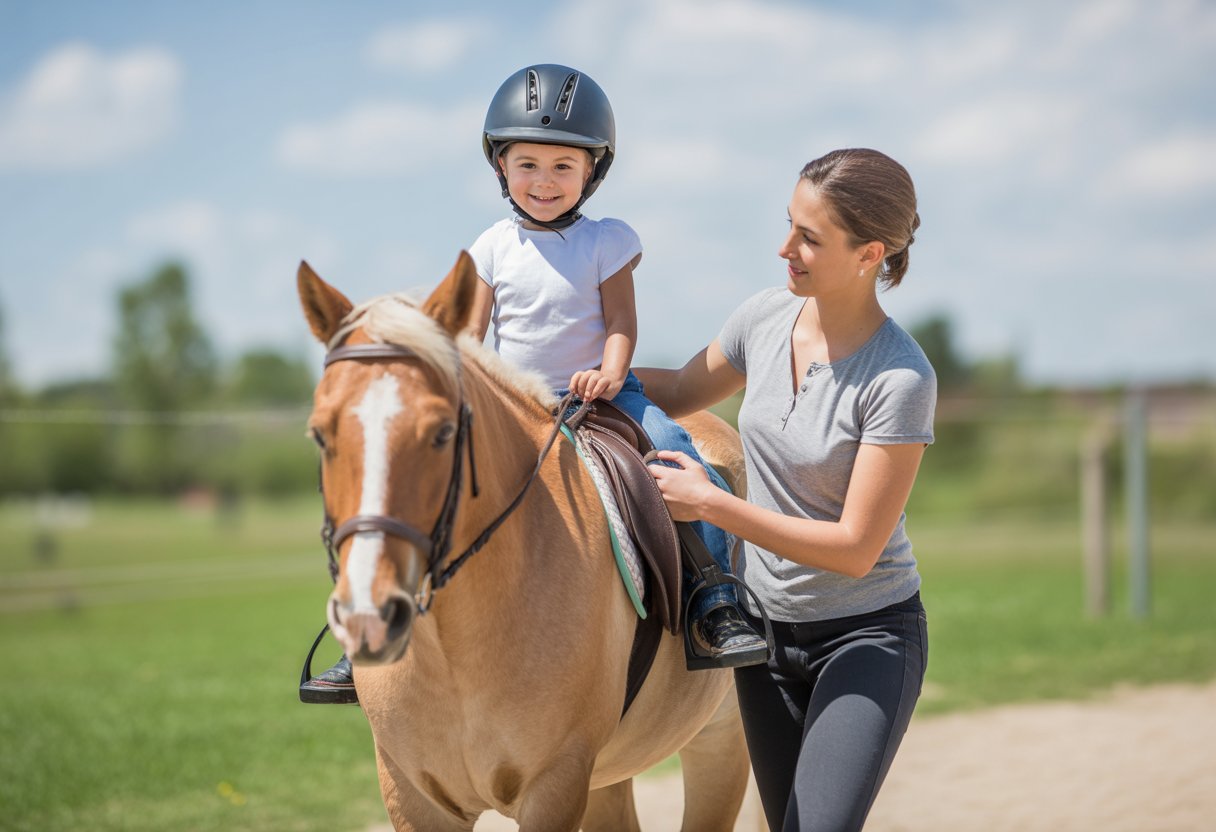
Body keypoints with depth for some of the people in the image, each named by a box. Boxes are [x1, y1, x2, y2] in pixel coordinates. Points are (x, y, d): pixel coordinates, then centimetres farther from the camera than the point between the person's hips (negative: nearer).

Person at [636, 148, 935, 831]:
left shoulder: (901, 378, -23)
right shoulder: (766, 318, -5)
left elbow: (855, 548, -23)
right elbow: (683, 392, 16)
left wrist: (712, 504, -22)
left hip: (867, 633, -6)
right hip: (769, 626, 6)